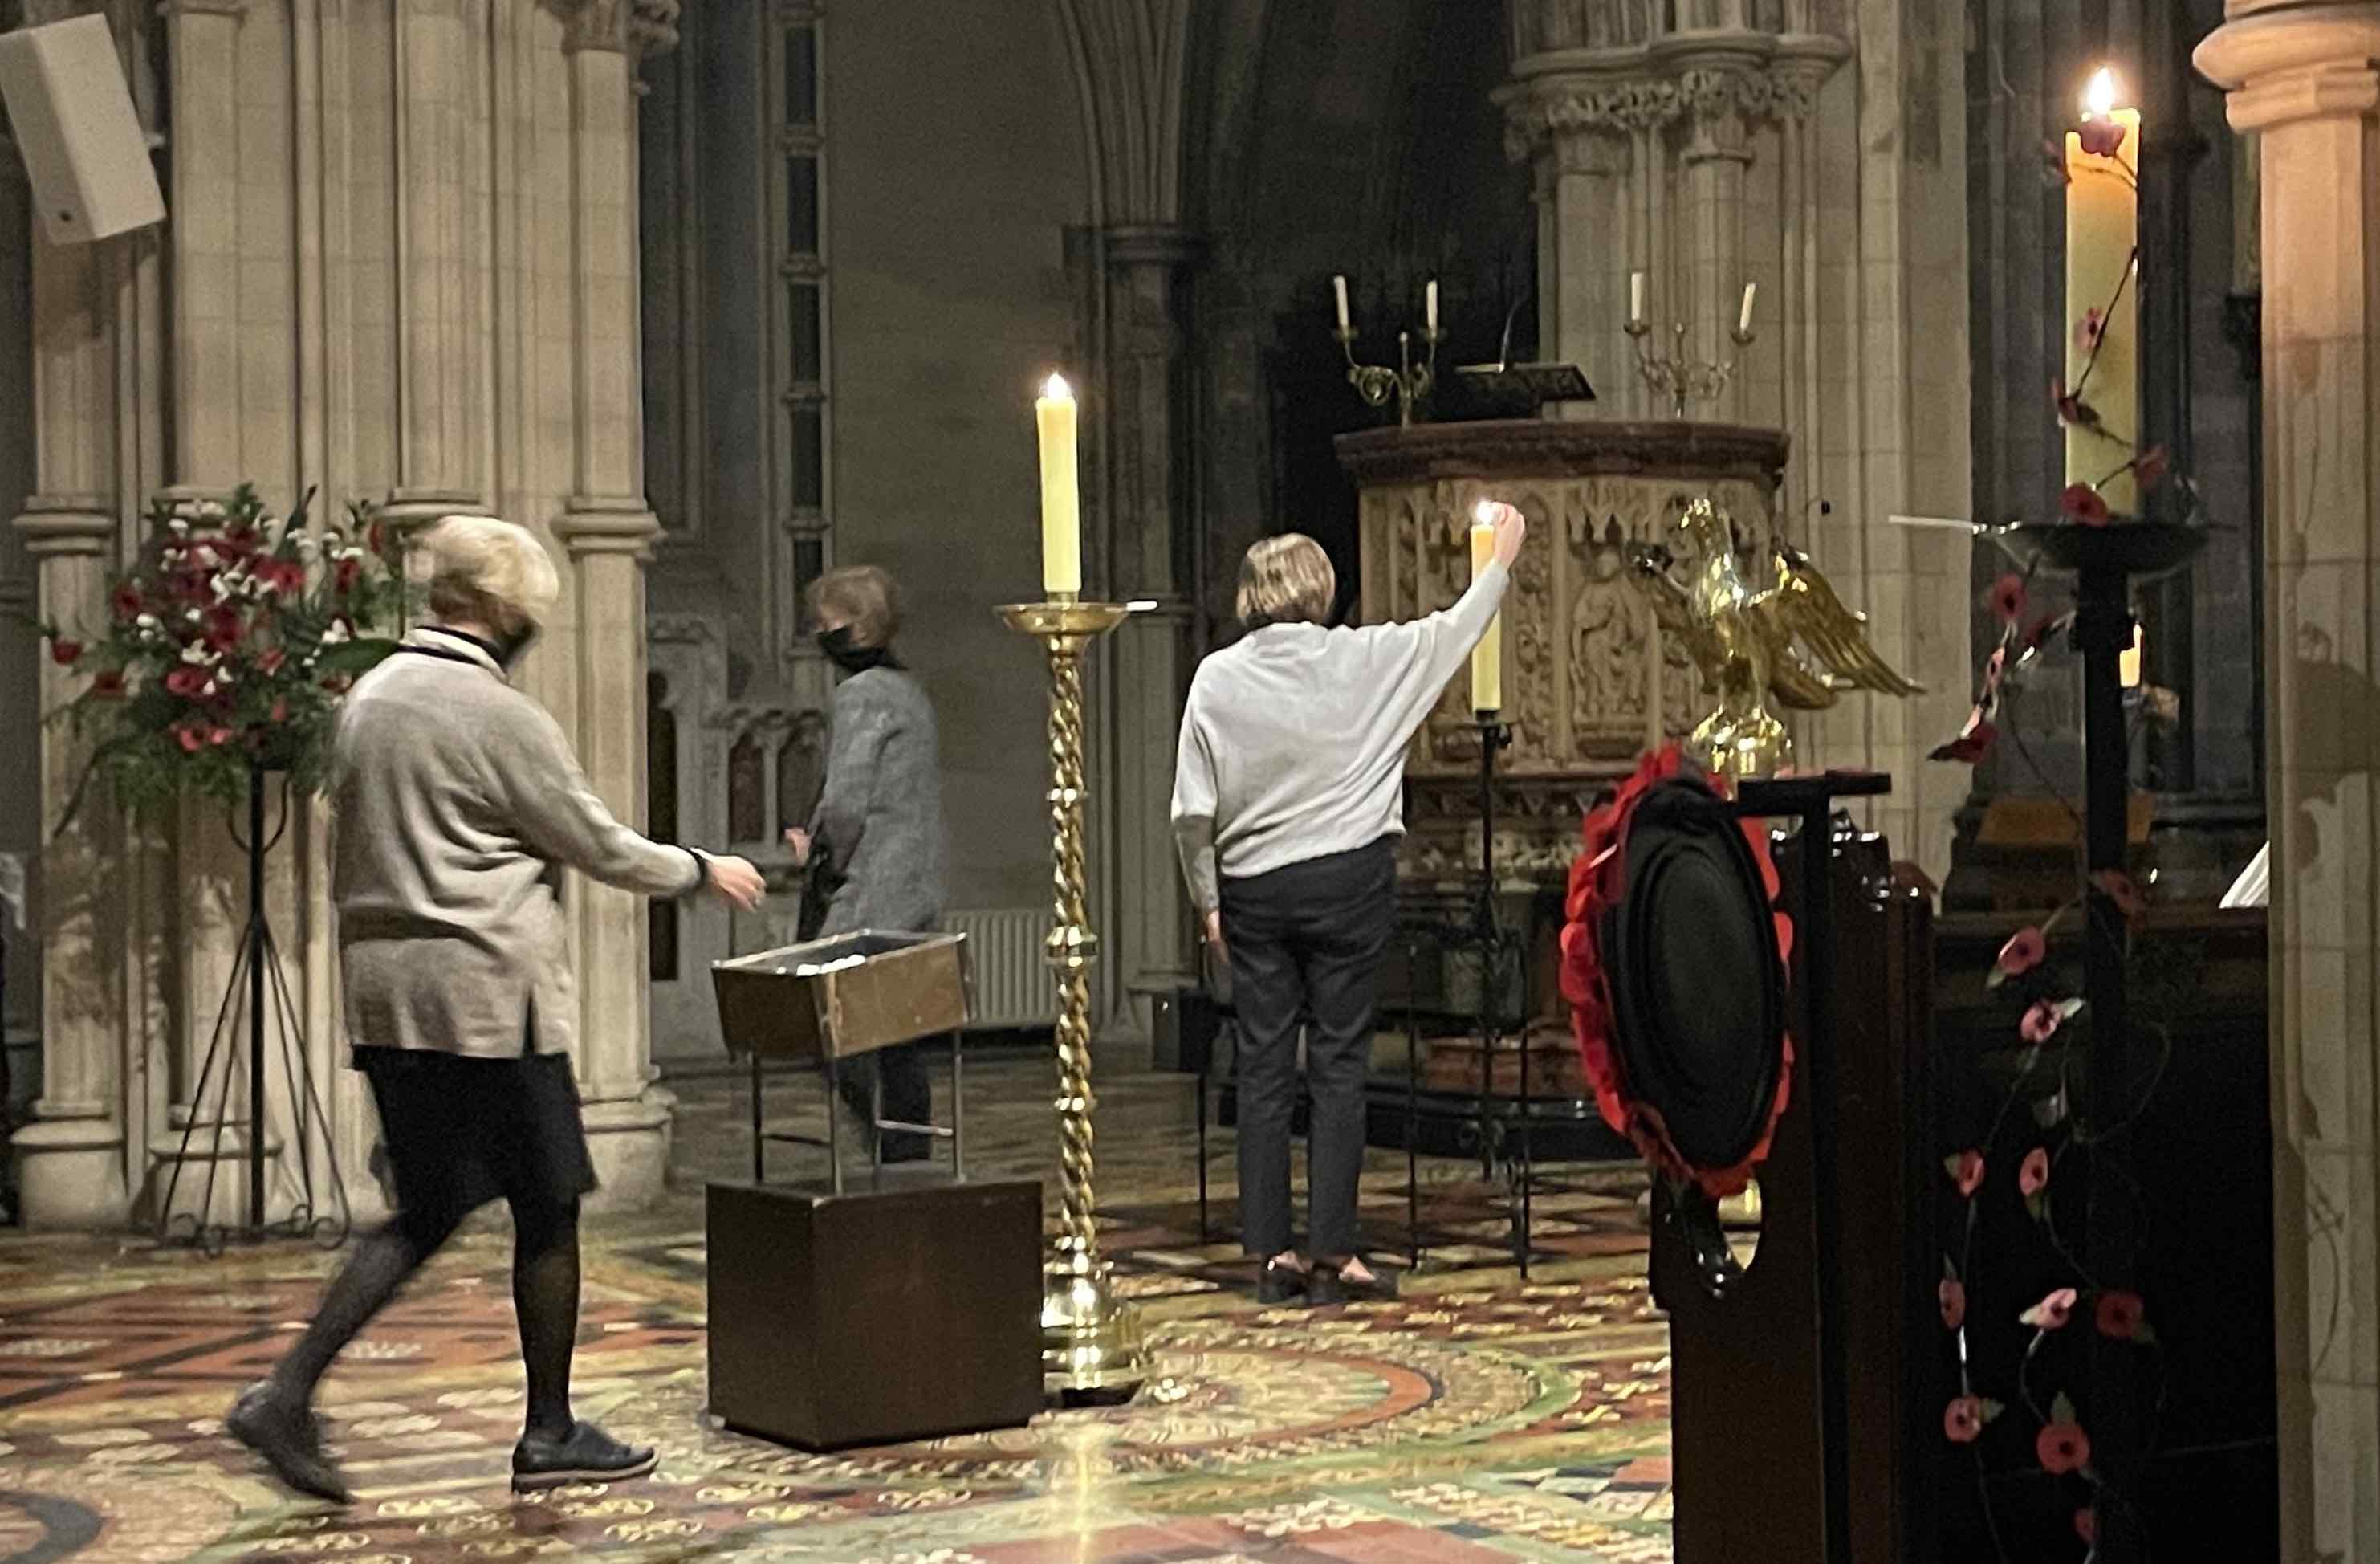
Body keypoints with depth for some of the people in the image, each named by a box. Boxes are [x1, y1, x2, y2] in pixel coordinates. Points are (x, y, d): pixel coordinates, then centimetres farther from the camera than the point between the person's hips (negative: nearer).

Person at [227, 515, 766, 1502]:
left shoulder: (368, 700, 11)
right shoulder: (501, 717, -12)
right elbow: (601, 849, -5)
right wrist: (703, 873, 10)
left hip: (383, 986, 8)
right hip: (488, 990, -8)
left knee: (426, 1213, 12)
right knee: (547, 1208, 5)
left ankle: (287, 1393, 0)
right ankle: (549, 1434, 12)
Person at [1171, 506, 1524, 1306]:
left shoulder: (1217, 678, -2)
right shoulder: (1363, 660, -4)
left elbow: (1193, 811, -3)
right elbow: (1456, 630, 13)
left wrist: (1209, 902, 9)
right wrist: (1503, 559, 29)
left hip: (1254, 888, 2)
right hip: (1346, 880, -2)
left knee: (1263, 1068, 6)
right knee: (1339, 1066, 2)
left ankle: (1273, 1254, 8)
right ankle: (1335, 1255, 1)